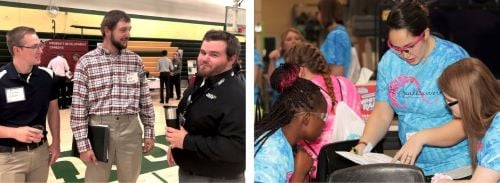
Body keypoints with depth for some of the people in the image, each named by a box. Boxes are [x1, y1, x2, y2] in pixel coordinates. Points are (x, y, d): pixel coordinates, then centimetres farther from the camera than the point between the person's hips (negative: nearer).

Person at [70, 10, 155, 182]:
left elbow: (145, 99, 8)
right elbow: (78, 106, -5)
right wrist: (83, 144, -9)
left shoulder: (136, 61, 5)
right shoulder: (86, 62, -4)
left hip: (130, 129, 3)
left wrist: (149, 132, 6)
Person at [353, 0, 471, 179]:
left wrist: (421, 137, -33)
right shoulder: (389, 61, -6)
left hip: (456, 166, -3)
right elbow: (381, 115, -2)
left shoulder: (454, 59, -17)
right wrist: (365, 143, -19)